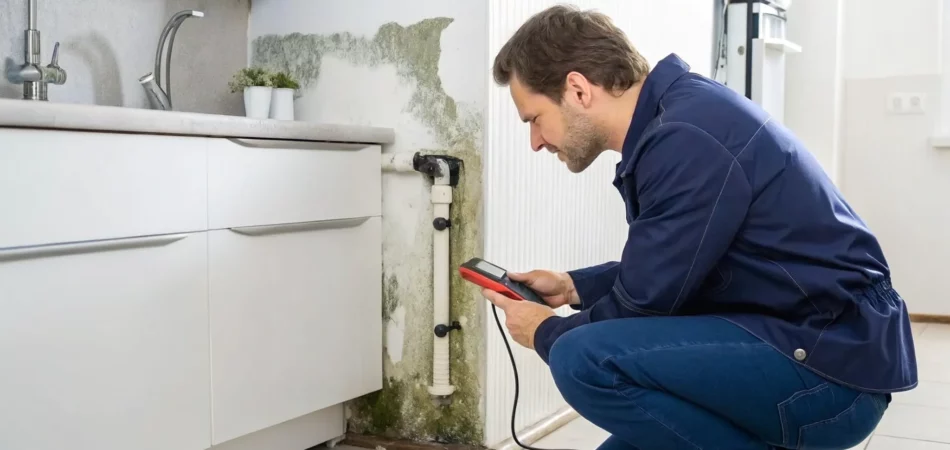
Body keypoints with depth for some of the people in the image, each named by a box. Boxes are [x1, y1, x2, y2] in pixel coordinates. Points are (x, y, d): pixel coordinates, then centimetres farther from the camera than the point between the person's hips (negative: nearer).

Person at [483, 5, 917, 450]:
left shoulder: (687, 138, -23)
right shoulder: (675, 114, 9)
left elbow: (644, 303, -17)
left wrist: (547, 333, 0)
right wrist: (573, 285, 16)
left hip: (831, 364, -10)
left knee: (585, 360, -27)